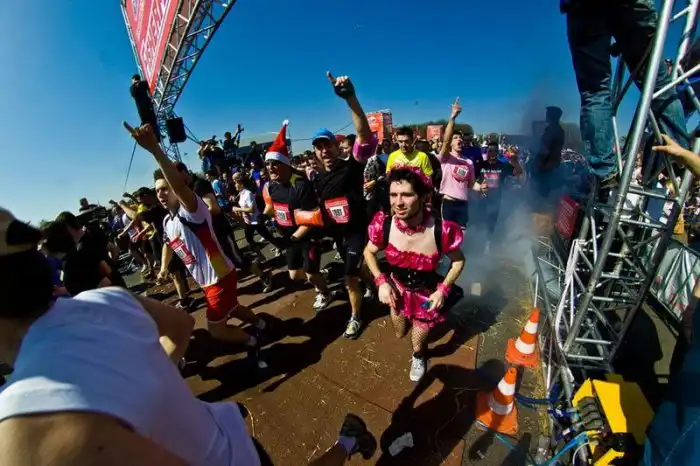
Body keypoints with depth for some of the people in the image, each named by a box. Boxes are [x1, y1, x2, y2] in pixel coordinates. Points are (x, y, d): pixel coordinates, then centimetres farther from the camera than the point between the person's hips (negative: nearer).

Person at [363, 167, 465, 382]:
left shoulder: (441, 231, -31)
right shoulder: (383, 225, -26)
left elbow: (458, 261, -9)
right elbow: (369, 252, -4)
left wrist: (443, 290, -16)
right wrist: (382, 282, -13)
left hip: (428, 293, -2)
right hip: (398, 289, 3)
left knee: (418, 344, 16)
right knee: (399, 334, 28)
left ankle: (419, 356, 54)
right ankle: (408, 320, 65)